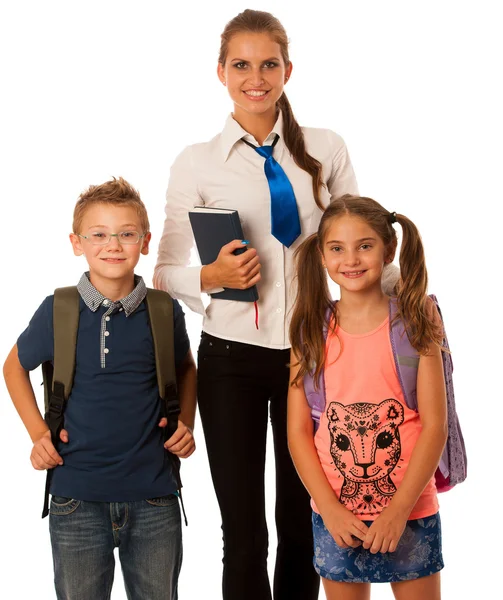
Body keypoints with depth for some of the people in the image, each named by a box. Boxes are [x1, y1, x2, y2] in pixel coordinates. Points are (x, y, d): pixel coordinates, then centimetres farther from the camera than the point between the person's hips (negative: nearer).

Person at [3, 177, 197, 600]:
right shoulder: (57, 312, -6)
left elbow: (185, 368, 18)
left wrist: (186, 424, 3)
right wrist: (38, 433, 3)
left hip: (154, 500, 1)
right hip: (77, 501, -1)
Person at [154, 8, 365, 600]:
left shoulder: (326, 149, 3)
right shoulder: (197, 163, -1)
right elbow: (166, 271, 1)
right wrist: (210, 278, -18)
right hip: (232, 357, -1)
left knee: (304, 524, 13)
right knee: (243, 533, 6)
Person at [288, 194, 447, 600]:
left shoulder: (415, 321, -5)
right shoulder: (311, 330, 1)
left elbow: (435, 425, -8)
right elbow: (298, 430, 0)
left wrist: (399, 510, -13)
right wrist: (330, 509, -10)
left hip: (409, 510, -2)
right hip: (335, 515, 2)